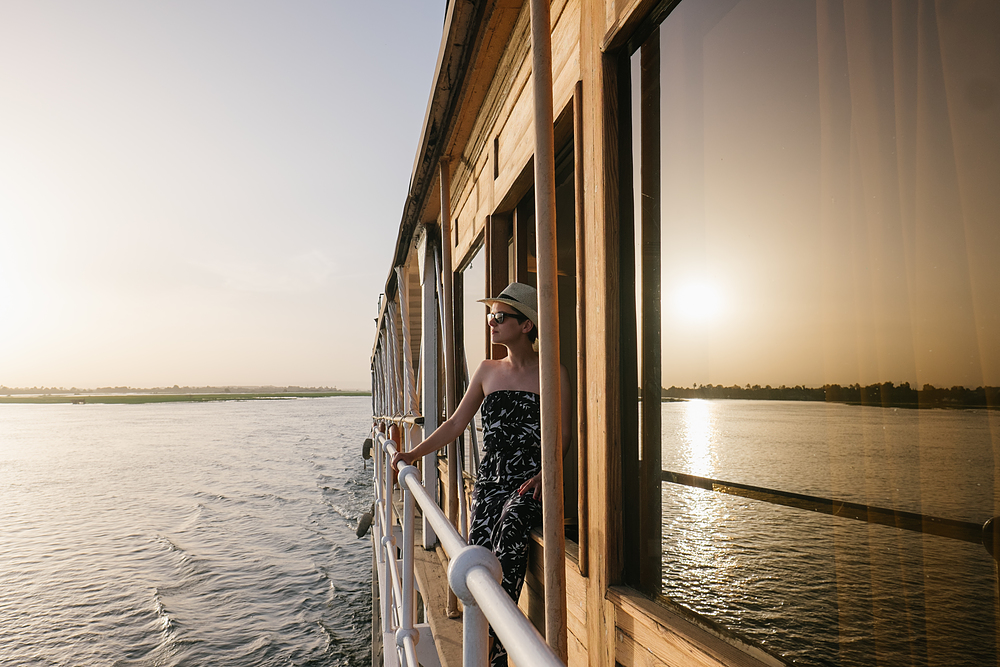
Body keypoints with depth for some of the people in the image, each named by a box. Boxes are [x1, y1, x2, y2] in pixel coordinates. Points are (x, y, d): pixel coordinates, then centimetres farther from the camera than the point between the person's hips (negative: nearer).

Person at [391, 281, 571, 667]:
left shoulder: (553, 374, 2)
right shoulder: (487, 371, 13)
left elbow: (562, 437, 1)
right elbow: (456, 424, 15)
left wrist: (543, 476, -15)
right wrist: (414, 454, 7)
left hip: (531, 481, -4)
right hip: (490, 479, 4)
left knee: (508, 532, -29)